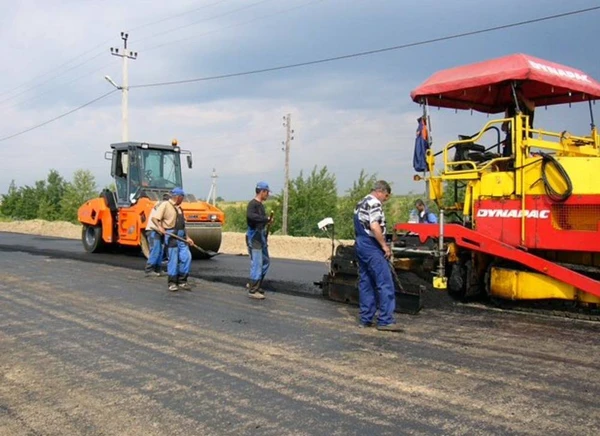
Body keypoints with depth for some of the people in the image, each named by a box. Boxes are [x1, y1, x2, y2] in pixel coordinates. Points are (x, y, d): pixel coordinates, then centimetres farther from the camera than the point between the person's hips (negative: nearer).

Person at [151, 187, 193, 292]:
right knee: (173, 259, -3)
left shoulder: (179, 208, 21)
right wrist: (160, 227, -29)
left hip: (181, 236, 7)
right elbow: (154, 218, -11)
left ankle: (182, 281, 11)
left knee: (187, 257, -1)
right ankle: (172, 283, 9)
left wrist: (187, 237, 14)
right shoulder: (165, 205, -4)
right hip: (171, 235, -7)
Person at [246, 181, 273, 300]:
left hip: (261, 237, 10)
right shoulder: (253, 204, -15)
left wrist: (267, 220, 0)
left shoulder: (260, 205, 14)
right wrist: (266, 219, -29)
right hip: (254, 238, -10)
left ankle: (254, 284, 27)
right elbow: (250, 216, -34)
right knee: (256, 264, -6)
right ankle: (253, 290, 2)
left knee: (265, 262, 17)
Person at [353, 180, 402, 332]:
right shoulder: (374, 203, -12)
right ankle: (385, 320, -11)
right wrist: (385, 246, -16)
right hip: (372, 247, -10)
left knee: (365, 283, 11)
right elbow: (374, 226, -23)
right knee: (385, 283, -9)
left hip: (360, 245, 10)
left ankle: (365, 319, 12)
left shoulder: (360, 204, 19)